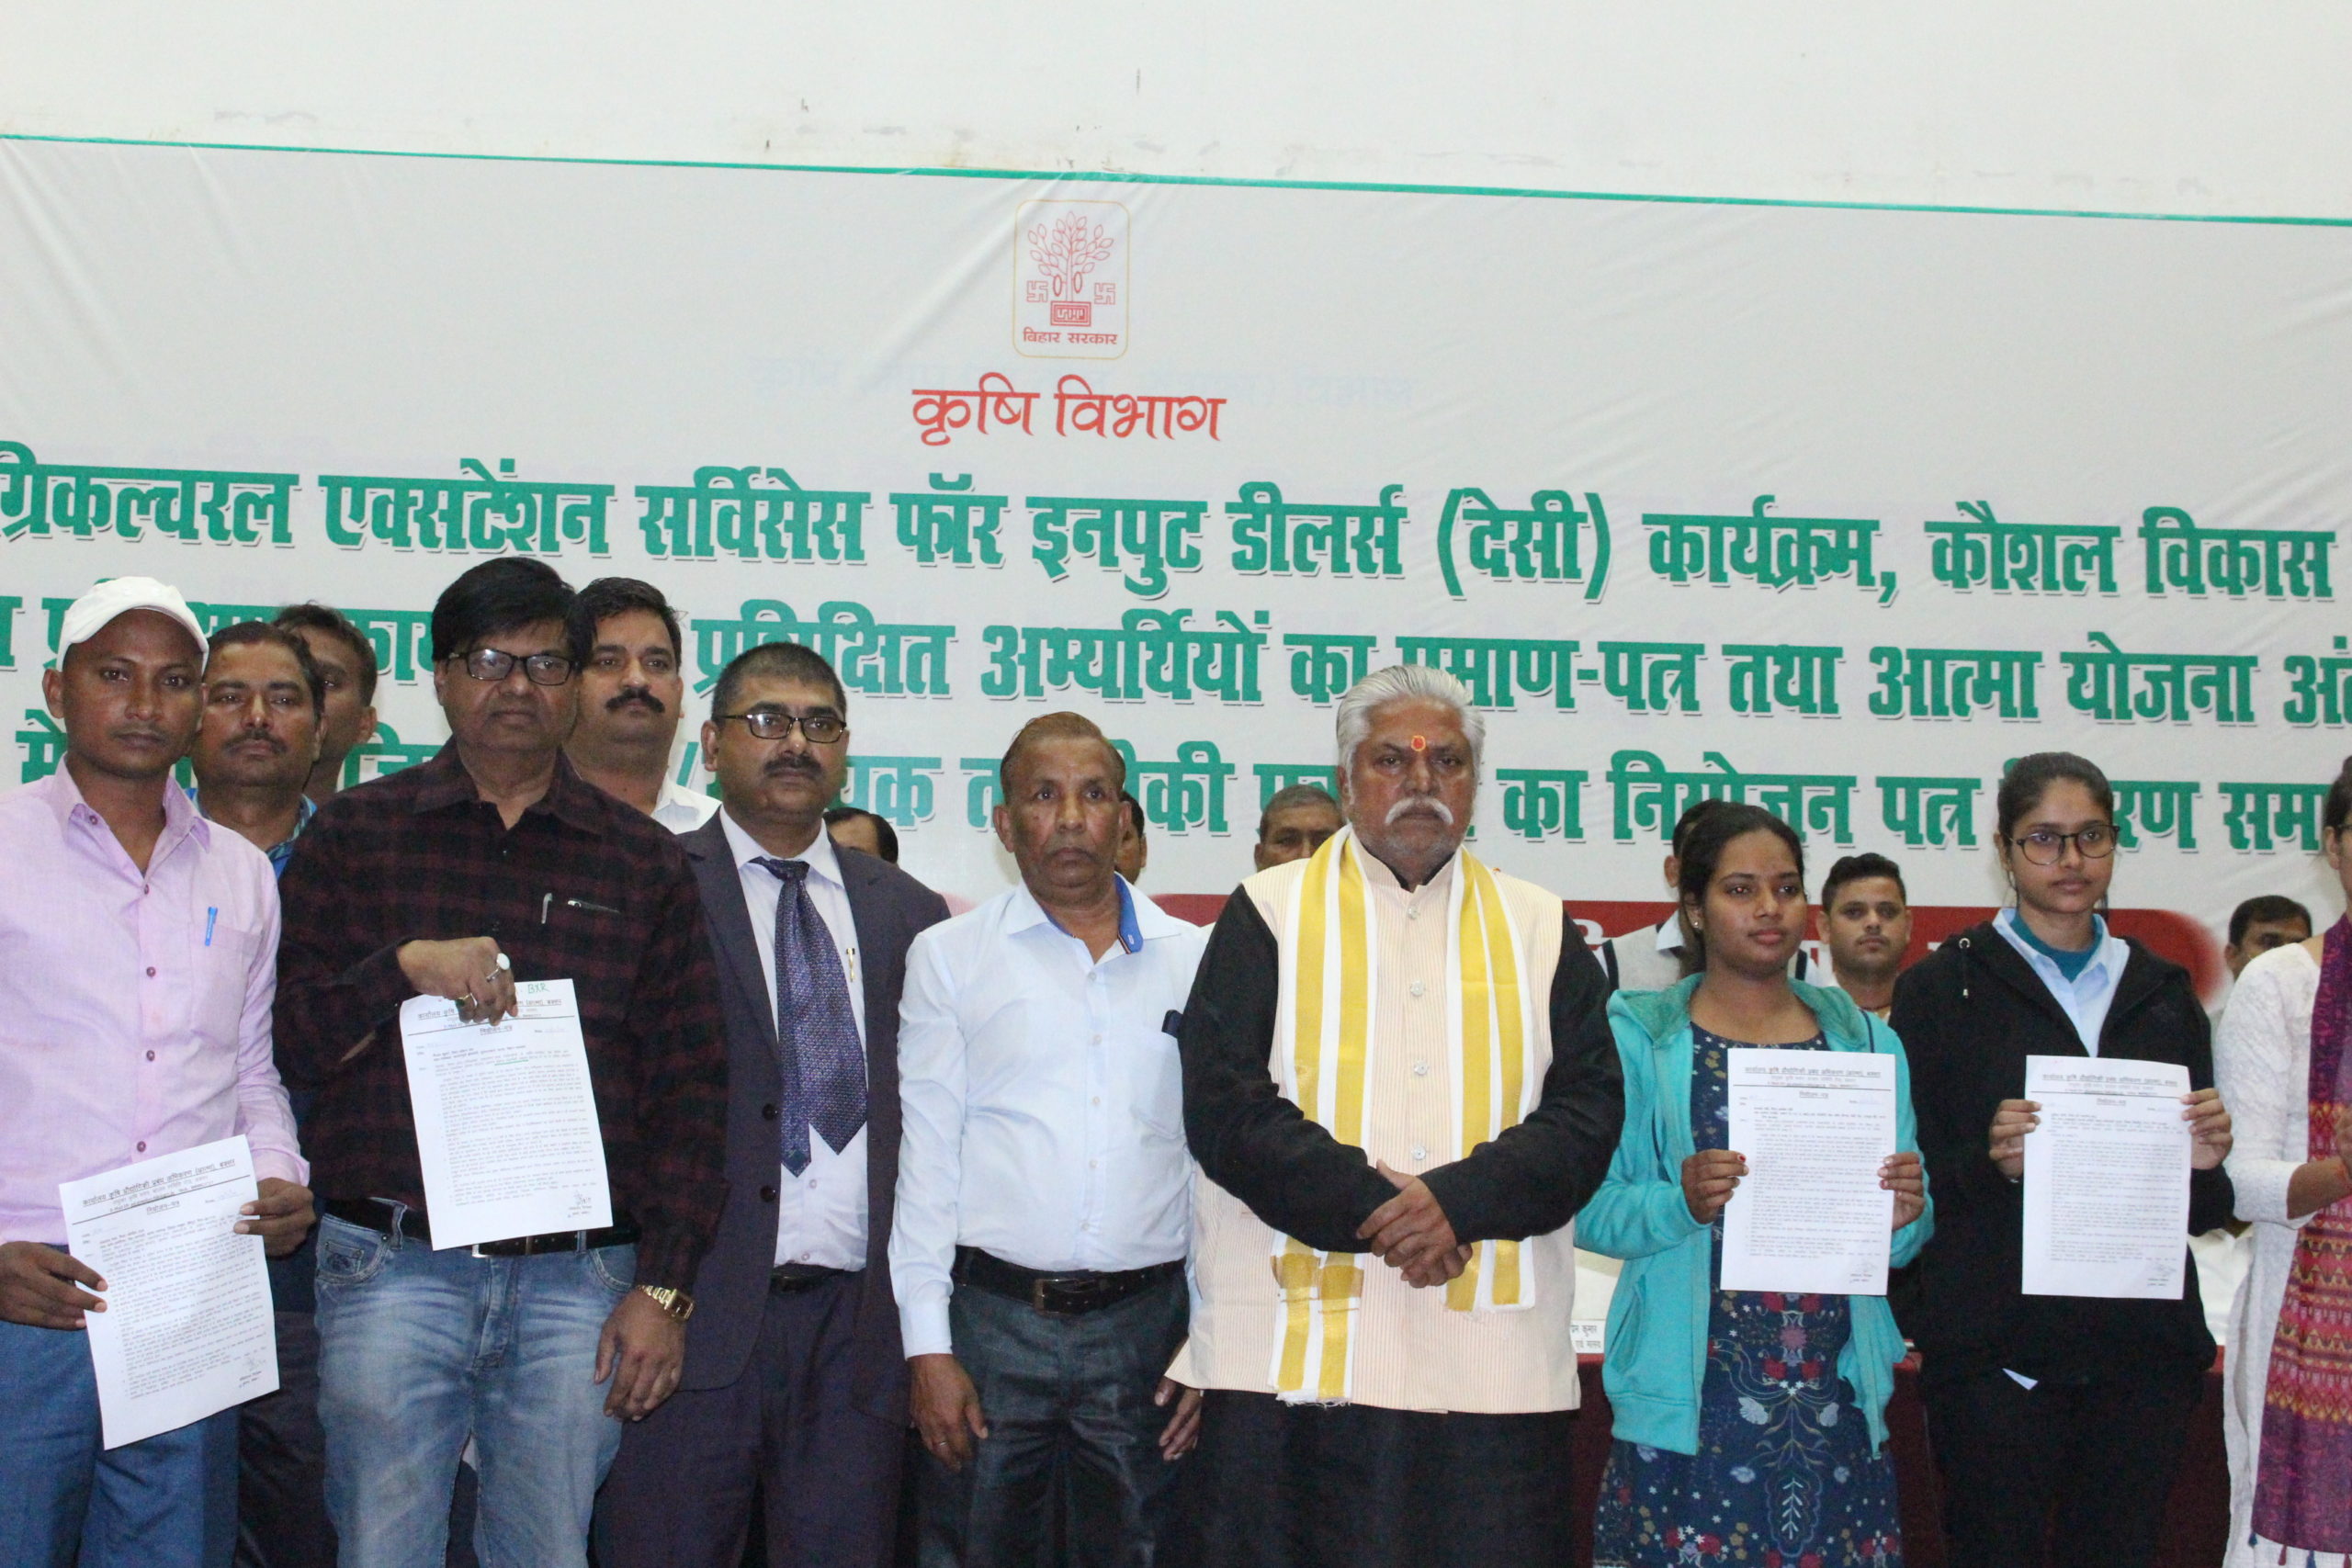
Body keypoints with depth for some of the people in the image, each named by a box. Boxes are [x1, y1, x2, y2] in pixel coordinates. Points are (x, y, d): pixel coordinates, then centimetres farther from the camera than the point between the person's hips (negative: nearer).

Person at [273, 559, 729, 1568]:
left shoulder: (645, 862, 9)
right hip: (391, 1268, 0)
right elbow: (283, 1040, 3)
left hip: (580, 1284, 1)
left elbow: (689, 1086, 6)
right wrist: (403, 967, -15)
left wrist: (662, 1290, -1)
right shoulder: (355, 833, 8)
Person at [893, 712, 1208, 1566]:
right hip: (990, 1324, -1)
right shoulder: (949, 956, 5)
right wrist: (928, 1348, -4)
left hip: (1144, 1331, 1)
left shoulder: (1196, 960, 8)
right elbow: (923, 1154, 2)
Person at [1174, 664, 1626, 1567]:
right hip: (1295, 1353, -2)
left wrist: (1462, 1199, -12)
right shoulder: (1270, 915, 7)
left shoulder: (1539, 931, 15)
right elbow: (1226, 1109, -3)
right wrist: (1372, 1210, -13)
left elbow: (1589, 1112, 5)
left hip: (1496, 1364, 2)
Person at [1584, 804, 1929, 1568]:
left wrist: (1904, 1217, -7)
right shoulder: (1639, 1035, 3)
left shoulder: (1865, 1040, 13)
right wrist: (1681, 1204, -20)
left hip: (1834, 1396, 3)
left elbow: (1904, 1243, 14)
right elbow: (1591, 1210, -2)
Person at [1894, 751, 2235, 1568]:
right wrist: (1989, 1163, -21)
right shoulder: (1941, 987, 2)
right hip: (1998, 1344, -3)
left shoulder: (2163, 991, 13)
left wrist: (2204, 1163, -6)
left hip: (2144, 1346, 3)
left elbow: (2205, 1213, 16)